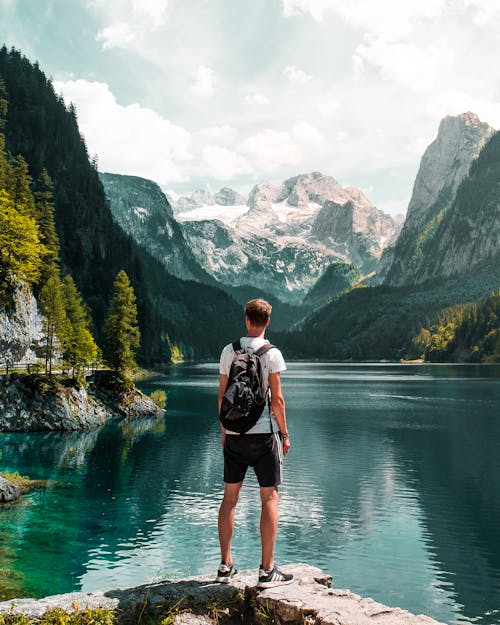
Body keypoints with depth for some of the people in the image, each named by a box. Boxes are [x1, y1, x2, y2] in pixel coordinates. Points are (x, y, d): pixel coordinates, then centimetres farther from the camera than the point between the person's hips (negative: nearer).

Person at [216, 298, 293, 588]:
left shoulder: (229, 351, 3)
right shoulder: (272, 353, -8)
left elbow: (222, 395, 7)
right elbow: (277, 399, -9)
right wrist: (285, 434, 1)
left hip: (234, 434, 4)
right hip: (263, 433, -4)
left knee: (230, 496, 12)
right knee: (269, 498, 4)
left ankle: (226, 565, 17)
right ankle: (267, 570, 6)